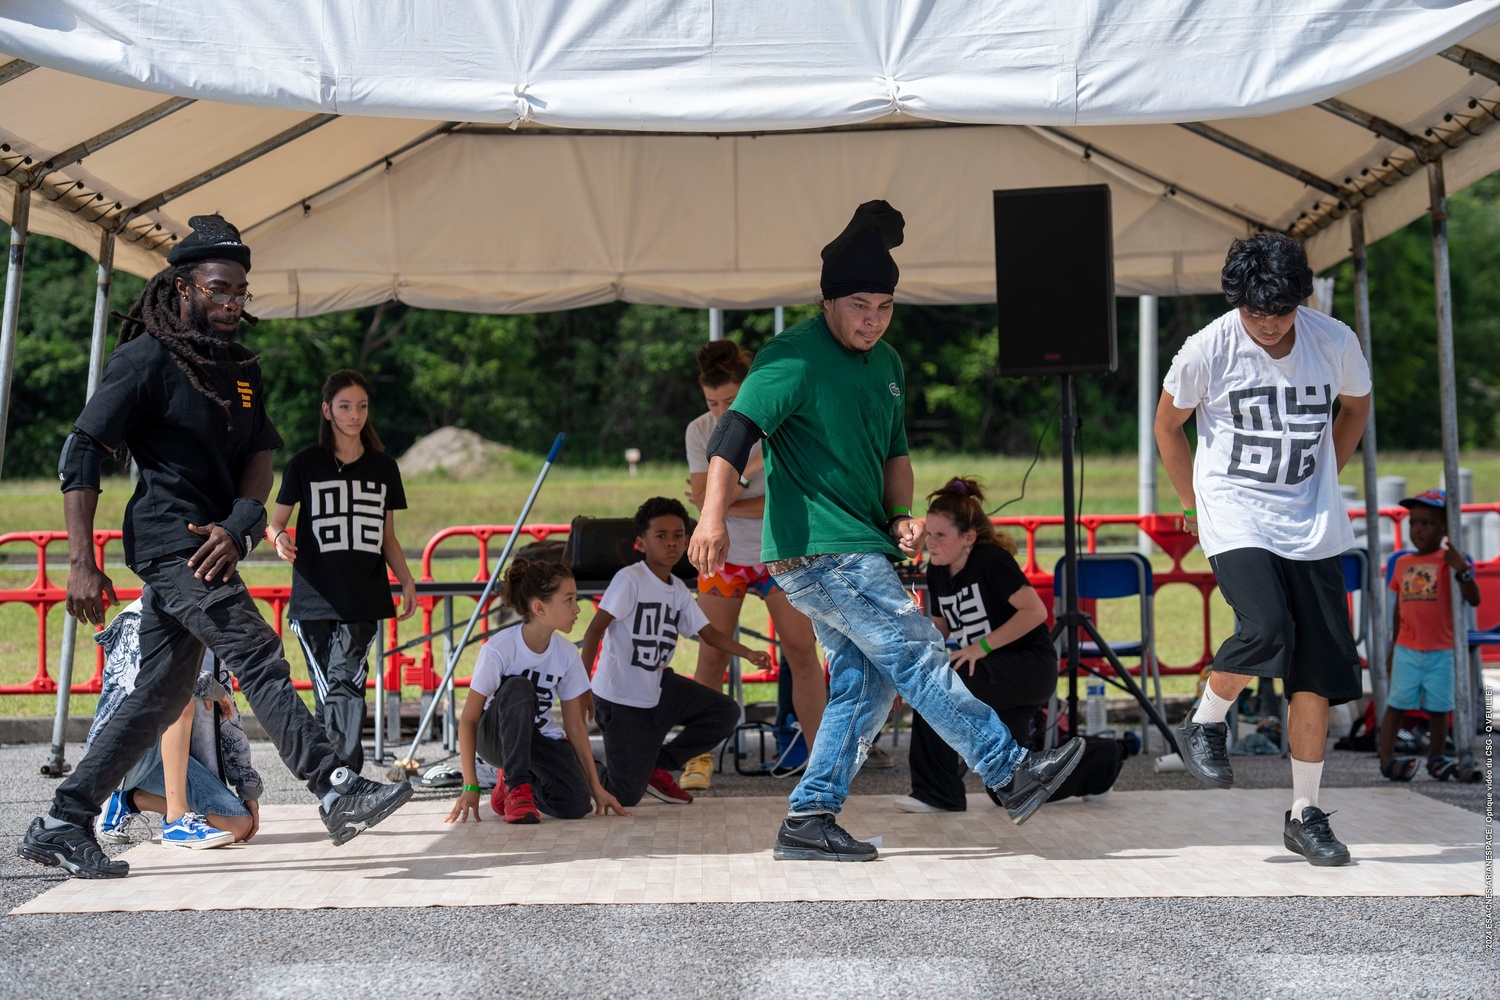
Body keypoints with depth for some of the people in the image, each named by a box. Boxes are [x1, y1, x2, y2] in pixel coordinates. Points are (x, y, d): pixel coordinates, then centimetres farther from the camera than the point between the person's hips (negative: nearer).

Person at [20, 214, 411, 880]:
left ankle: (61, 826, 17)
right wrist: (81, 563, -17)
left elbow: (258, 456, 9)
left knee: (160, 695, 9)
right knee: (257, 657, -18)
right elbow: (80, 456, -10)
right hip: (169, 540, -8)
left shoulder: (241, 369, 15)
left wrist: (236, 527, -11)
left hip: (210, 547, 8)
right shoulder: (146, 359, -7)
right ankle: (336, 792, -21)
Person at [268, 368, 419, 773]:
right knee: (329, 697, -1)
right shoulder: (304, 465, 4)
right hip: (314, 601, -1)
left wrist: (406, 579, 4)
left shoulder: (383, 468, 12)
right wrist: (279, 537, -18)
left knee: (345, 687, -14)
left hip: (364, 602, 1)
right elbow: (276, 521, 6)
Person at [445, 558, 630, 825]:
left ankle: (519, 782, 10)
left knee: (576, 805, -22)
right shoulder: (498, 650, -22)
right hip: (496, 735, -4)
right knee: (518, 687, -36)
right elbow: (468, 720, -18)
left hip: (541, 739, 4)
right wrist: (470, 786, -24)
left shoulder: (567, 653, -8)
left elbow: (575, 723, 0)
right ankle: (517, 787, -24)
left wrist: (596, 787, -1)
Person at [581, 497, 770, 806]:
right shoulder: (629, 579, -16)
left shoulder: (679, 590, 7)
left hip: (658, 689, 7)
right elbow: (595, 630, -19)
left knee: (726, 712, -4)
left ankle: (656, 765, 10)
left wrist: (749, 654, -7)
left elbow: (709, 633, 9)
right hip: (619, 698, -7)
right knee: (626, 795, -8)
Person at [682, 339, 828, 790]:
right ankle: (701, 756, 11)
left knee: (802, 651, -5)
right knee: (712, 655, -1)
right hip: (724, 553, 1)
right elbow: (706, 503, -17)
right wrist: (751, 467, -28)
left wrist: (724, 503, -21)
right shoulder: (700, 431, -8)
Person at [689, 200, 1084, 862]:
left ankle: (809, 820, 12)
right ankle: (1012, 773, -2)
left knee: (864, 684, 8)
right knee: (916, 658, -8)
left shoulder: (886, 364, 17)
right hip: (820, 551, -9)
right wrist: (713, 514, -34)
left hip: (860, 549, 9)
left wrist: (902, 518, 7)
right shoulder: (794, 359, -11)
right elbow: (737, 431, -21)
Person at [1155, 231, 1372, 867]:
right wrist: (1197, 505, 6)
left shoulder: (1335, 343, -5)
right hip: (1235, 520, -3)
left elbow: (1356, 406, 17)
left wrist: (1321, 482, 12)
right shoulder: (1209, 349, -10)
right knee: (1266, 630, -26)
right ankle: (1205, 724, 3)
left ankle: (1305, 815, 13)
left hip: (1313, 528, 3)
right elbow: (1168, 425, 6)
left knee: (1319, 671, 1)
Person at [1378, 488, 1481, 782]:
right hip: (1407, 650, 3)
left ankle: (1436, 757, 18)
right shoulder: (1403, 563, 8)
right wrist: (1393, 647, 17)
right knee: (1396, 704, -2)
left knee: (1438, 707, 4)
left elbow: (1474, 600, -11)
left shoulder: (1449, 560, -3)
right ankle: (1387, 759, -1)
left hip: (1441, 652, -2)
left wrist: (1462, 570, -25)